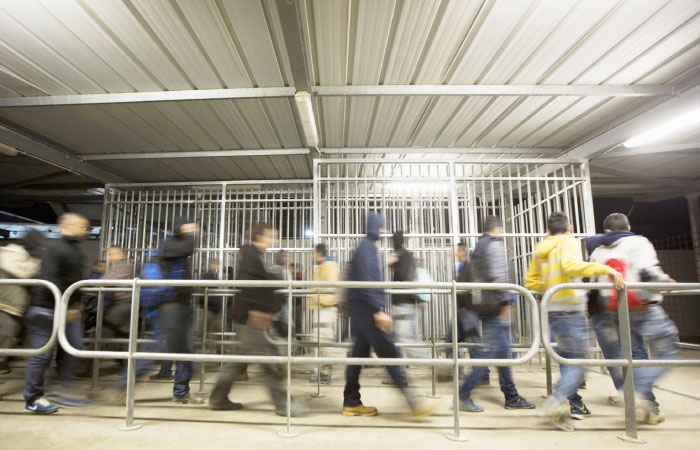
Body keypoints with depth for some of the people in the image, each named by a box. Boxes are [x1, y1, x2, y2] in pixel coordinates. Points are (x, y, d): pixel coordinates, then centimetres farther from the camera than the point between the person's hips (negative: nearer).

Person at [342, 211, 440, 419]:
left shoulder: (365, 245, 17)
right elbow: (366, 281, -21)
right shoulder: (366, 246, -12)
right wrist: (378, 311, -23)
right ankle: (412, 403, -2)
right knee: (389, 353, -7)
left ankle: (351, 402, 20)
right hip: (366, 308, -10)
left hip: (361, 309, 10)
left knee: (359, 353, 12)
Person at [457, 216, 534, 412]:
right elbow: (497, 275, -19)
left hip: (486, 306, 10)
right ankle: (464, 394, -5)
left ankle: (512, 397, 22)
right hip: (495, 307, -10)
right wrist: (505, 301, -16)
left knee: (501, 351, 14)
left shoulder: (478, 247, 19)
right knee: (493, 351, -7)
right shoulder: (495, 244, -8)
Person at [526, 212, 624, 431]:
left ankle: (575, 403, 26)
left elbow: (530, 281, 17)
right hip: (570, 309, -7)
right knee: (578, 363, -2)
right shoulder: (568, 242, -6)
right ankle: (556, 402, -16)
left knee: (566, 357, 19)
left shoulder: (540, 250, 14)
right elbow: (570, 265, -28)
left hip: (553, 311, 7)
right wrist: (606, 269, -28)